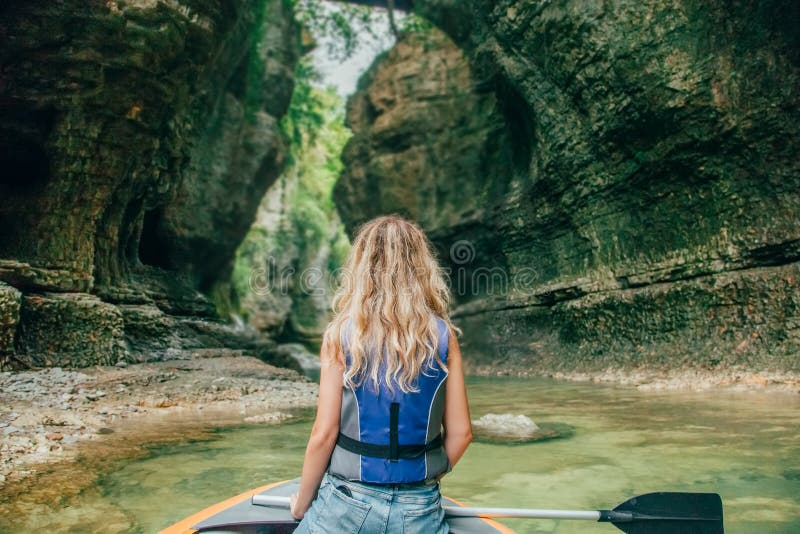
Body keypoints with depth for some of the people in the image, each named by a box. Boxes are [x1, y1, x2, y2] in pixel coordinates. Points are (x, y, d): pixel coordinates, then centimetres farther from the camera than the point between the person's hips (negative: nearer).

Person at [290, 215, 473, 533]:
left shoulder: (340, 334, -10)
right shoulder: (443, 336, -6)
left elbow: (324, 433, -9)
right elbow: (460, 433, -1)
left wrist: (302, 503, 6)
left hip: (349, 505, 0)